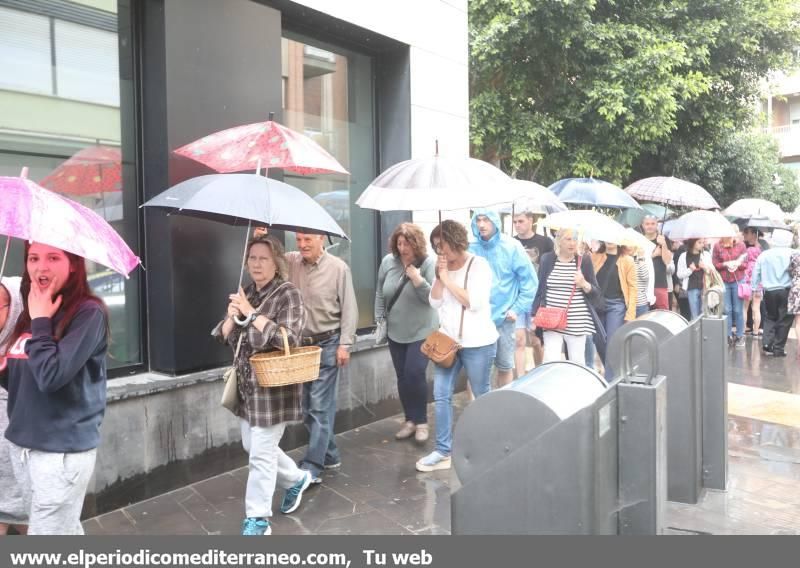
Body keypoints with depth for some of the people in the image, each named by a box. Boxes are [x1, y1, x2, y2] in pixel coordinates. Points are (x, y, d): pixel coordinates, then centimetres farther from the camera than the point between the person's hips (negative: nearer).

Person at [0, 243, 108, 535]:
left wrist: (40, 322, -14)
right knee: (65, 532, 18)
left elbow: (51, 376, -24)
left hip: (63, 448, -7)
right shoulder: (30, 313, 10)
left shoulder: (89, 312, -14)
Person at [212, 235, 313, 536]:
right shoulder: (245, 294, 10)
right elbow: (224, 336, 9)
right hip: (247, 384, 8)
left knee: (261, 454, -3)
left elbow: (287, 339, -22)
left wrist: (251, 313, -23)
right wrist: (232, 316, -12)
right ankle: (297, 479, 41)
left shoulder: (288, 293, -11)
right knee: (253, 446, 18)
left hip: (273, 386, -8)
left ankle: (257, 520, 11)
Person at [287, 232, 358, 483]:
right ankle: (330, 454, 28)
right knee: (307, 406, 13)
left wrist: (344, 344, -11)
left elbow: (349, 308, -7)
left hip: (327, 344, -5)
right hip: (300, 344, 5)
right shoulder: (290, 262, 2)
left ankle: (312, 468, 2)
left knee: (320, 406, -4)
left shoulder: (338, 268, -8)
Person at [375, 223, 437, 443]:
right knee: (402, 377, 10)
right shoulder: (388, 262, -1)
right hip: (395, 332, 4)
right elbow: (380, 294, 9)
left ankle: (421, 422, 8)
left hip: (422, 332, -4)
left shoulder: (429, 263, -12)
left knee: (415, 374, -10)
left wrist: (417, 278, -27)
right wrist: (379, 320, 5)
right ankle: (410, 420, 24)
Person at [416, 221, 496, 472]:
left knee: (482, 397, 9)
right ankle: (443, 451, 9)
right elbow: (434, 302, 3)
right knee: (441, 396, 1)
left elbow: (475, 302, -20)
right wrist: (439, 277, -10)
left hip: (477, 343, -5)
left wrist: (448, 279, -15)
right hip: (447, 340, 6)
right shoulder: (443, 267, 8)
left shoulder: (479, 265, -10)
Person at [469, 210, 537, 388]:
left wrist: (517, 309, -7)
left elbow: (529, 281, -3)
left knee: (505, 366, 12)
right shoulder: (470, 248, -3)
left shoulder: (511, 246, -6)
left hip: (504, 318, 0)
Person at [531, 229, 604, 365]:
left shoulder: (584, 260, 2)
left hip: (577, 323, 0)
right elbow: (539, 289, 10)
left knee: (577, 363, 8)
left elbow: (596, 294, 4)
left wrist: (584, 284, -16)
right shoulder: (547, 259, 4)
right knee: (550, 362, -7)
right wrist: (534, 315, 6)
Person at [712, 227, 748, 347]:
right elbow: (714, 264, 1)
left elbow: (745, 264, 5)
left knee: (738, 310, 3)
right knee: (727, 310, 4)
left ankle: (740, 336, 11)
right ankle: (728, 335, 13)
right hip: (723, 282, 0)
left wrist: (737, 264, -15)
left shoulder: (741, 245, 3)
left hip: (738, 281, 0)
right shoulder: (717, 246, 0)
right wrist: (725, 264, -15)